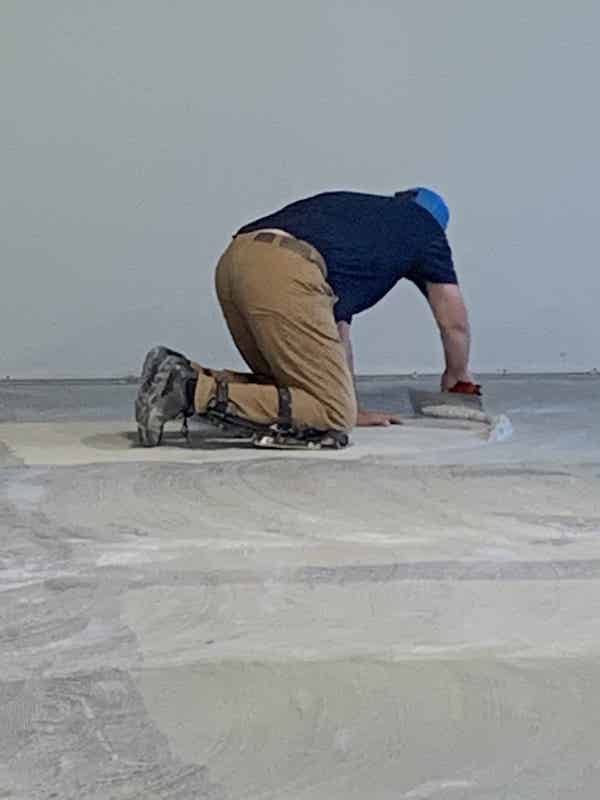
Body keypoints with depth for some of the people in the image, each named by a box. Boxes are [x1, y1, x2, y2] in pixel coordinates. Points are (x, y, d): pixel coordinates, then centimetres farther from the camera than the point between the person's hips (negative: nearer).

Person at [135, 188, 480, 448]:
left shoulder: (354, 208, 41)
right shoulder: (426, 226, 26)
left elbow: (337, 323, 41)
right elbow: (455, 324, 32)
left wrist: (352, 405, 43)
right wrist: (458, 377, 52)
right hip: (285, 273, -8)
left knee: (289, 387, 23)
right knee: (333, 417, -5)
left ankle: (185, 375, 4)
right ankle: (196, 392, -18)